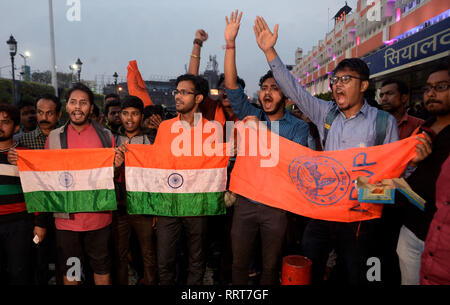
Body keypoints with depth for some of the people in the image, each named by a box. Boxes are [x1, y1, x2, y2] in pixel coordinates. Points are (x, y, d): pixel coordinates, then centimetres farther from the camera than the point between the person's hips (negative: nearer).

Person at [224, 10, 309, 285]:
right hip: (245, 201, 2)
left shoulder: (298, 126, -1)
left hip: (276, 205, -2)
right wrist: (230, 43, -12)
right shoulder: (251, 116, 6)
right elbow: (232, 86, -4)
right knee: (239, 262, 14)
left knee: (271, 265, 14)